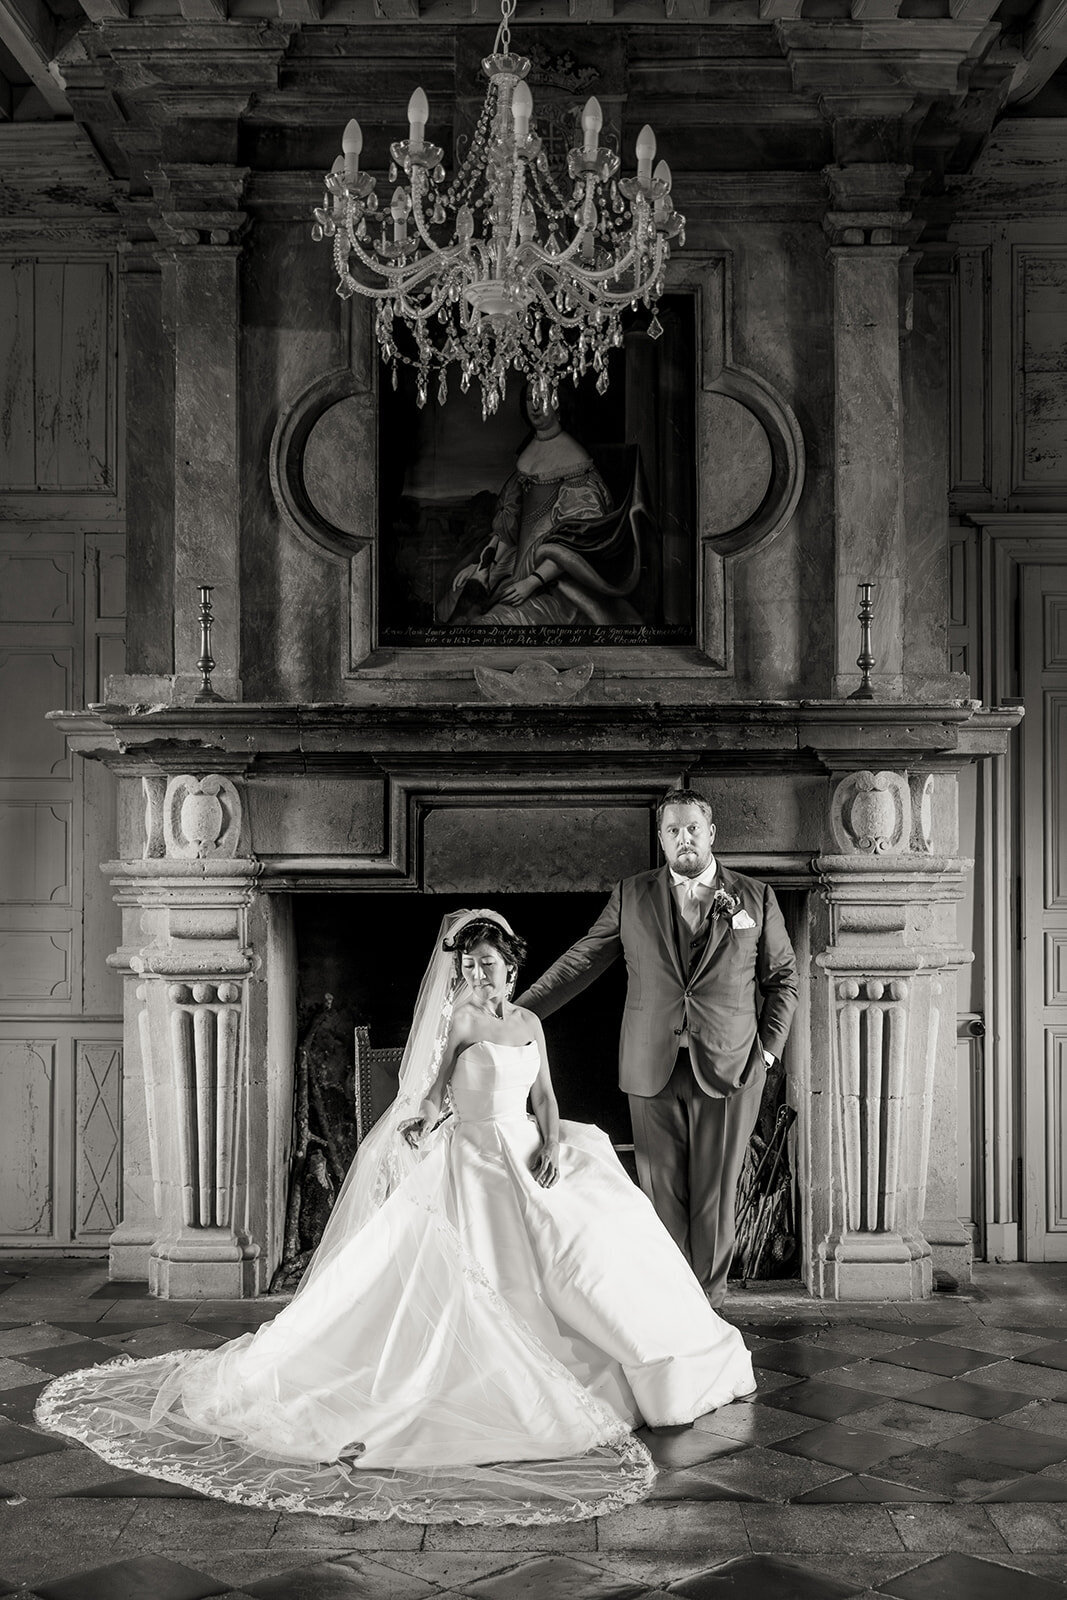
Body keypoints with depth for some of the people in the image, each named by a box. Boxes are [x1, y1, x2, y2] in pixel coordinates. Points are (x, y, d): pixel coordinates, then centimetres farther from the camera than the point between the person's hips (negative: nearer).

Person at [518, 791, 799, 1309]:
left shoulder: (755, 897, 6)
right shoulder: (631, 896, 8)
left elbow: (783, 978, 12)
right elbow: (579, 963, 9)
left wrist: (768, 1047, 2)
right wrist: (517, 1013, 4)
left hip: (728, 1071, -1)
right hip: (653, 1072, 1)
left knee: (714, 1201, 3)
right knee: (662, 1199, 2)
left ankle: (707, 1308, 16)